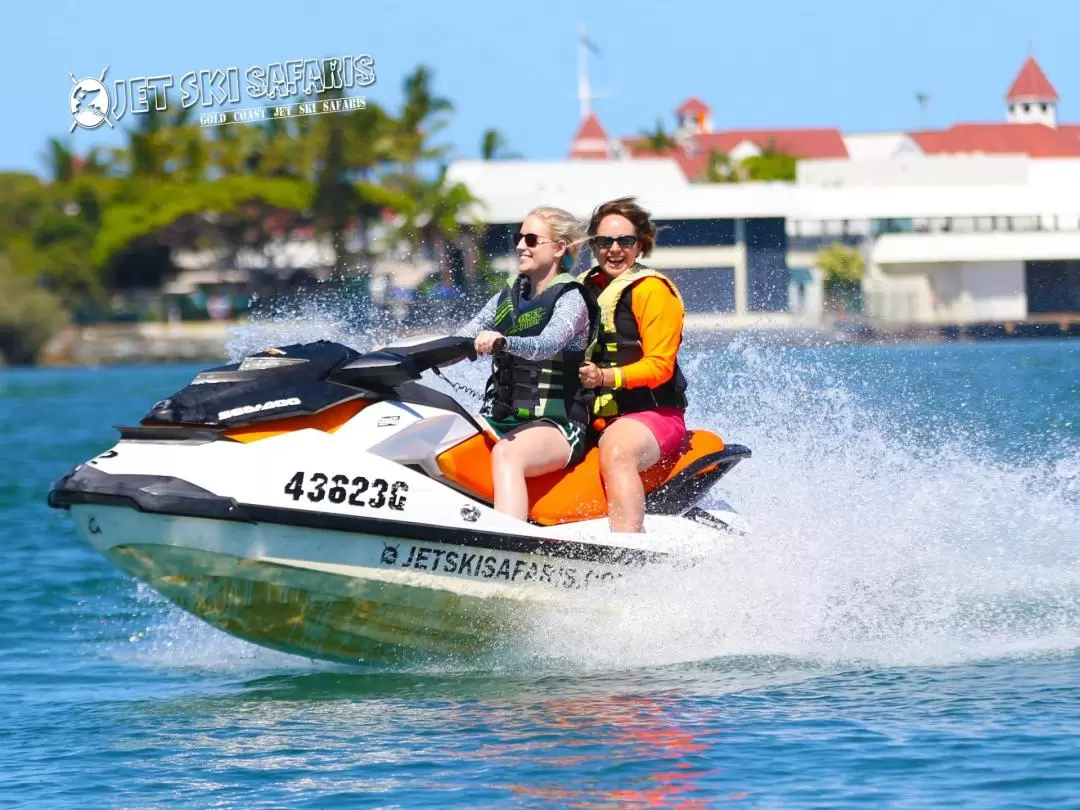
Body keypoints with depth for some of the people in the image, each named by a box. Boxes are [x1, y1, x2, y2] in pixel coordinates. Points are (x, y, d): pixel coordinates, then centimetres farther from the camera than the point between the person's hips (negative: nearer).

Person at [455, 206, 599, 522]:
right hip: (499, 418, 7)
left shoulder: (571, 299, -4)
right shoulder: (508, 297, 17)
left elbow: (547, 345, -24)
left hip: (556, 424, -7)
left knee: (506, 454, -38)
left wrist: (502, 342, -45)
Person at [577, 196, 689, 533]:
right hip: (596, 417, 8)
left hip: (653, 413, -7)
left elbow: (659, 366, -12)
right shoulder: (586, 287, 17)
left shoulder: (652, 290, -4)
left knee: (616, 449, -38)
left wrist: (605, 377, -26)